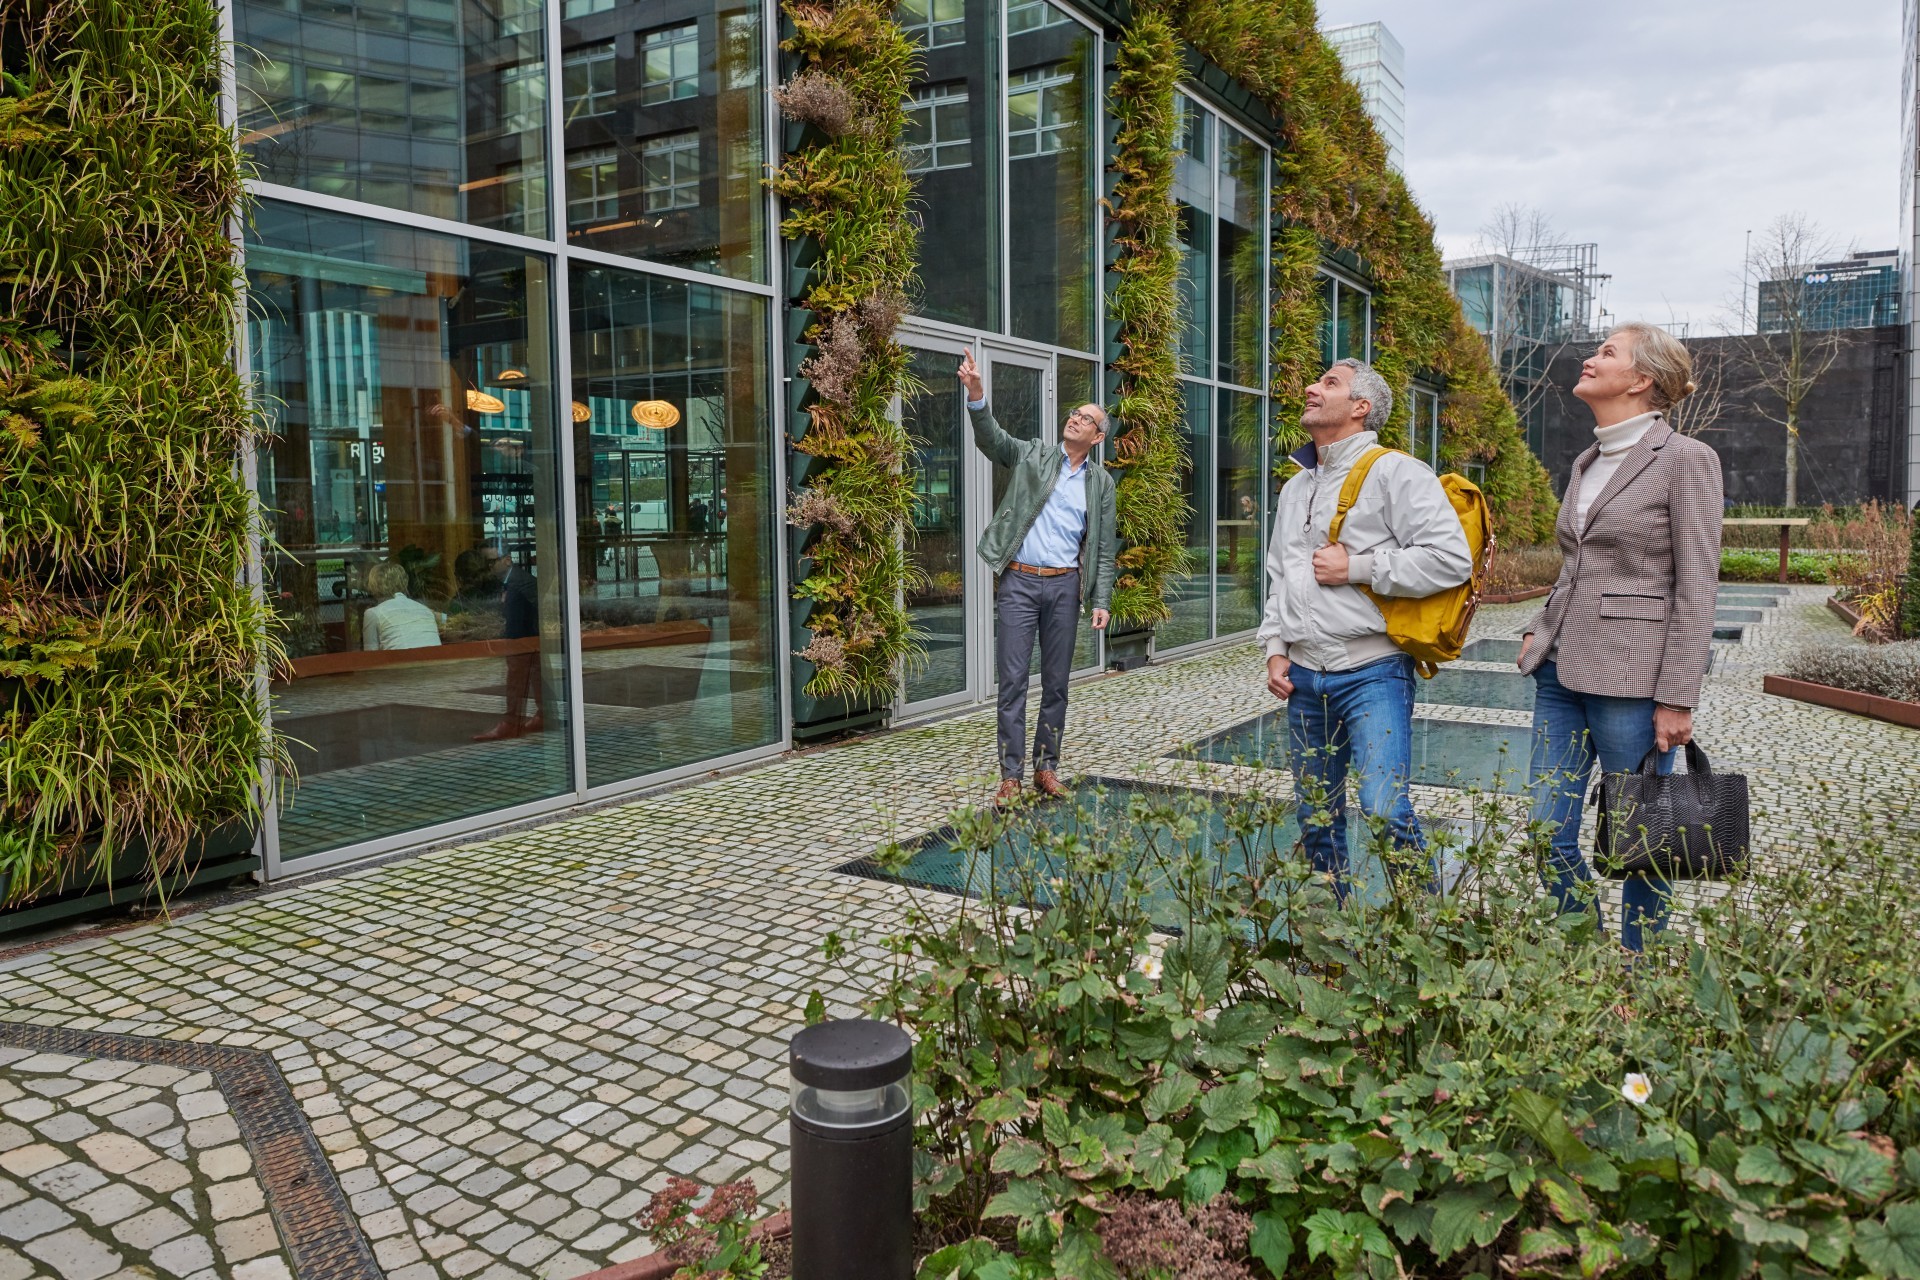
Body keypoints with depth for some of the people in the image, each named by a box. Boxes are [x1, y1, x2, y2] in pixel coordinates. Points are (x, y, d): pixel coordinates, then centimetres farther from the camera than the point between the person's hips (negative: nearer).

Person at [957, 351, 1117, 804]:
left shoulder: (1101, 481, 10)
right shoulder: (1032, 455, 6)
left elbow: (1103, 547, 9)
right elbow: (991, 438, -11)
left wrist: (1100, 601, 2)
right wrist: (976, 393, -29)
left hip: (1065, 586, 2)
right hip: (1019, 583, -2)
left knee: (1056, 683, 8)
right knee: (1013, 681, -3)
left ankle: (1046, 768, 19)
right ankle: (1010, 775, 3)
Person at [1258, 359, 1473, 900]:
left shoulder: (1395, 472, -5)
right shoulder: (1296, 488, 19)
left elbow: (1451, 558, -15)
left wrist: (1356, 567, -14)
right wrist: (1275, 648, 13)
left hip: (1370, 674, -7)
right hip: (1304, 678, 7)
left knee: (1386, 812, -17)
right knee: (1316, 821, 13)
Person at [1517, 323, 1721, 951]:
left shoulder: (1686, 460, -7)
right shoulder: (1586, 463, 15)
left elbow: (1696, 589, -11)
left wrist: (1677, 699, -14)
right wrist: (1540, 629, 10)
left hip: (1630, 676, -7)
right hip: (1562, 671, 7)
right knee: (1548, 835, 8)